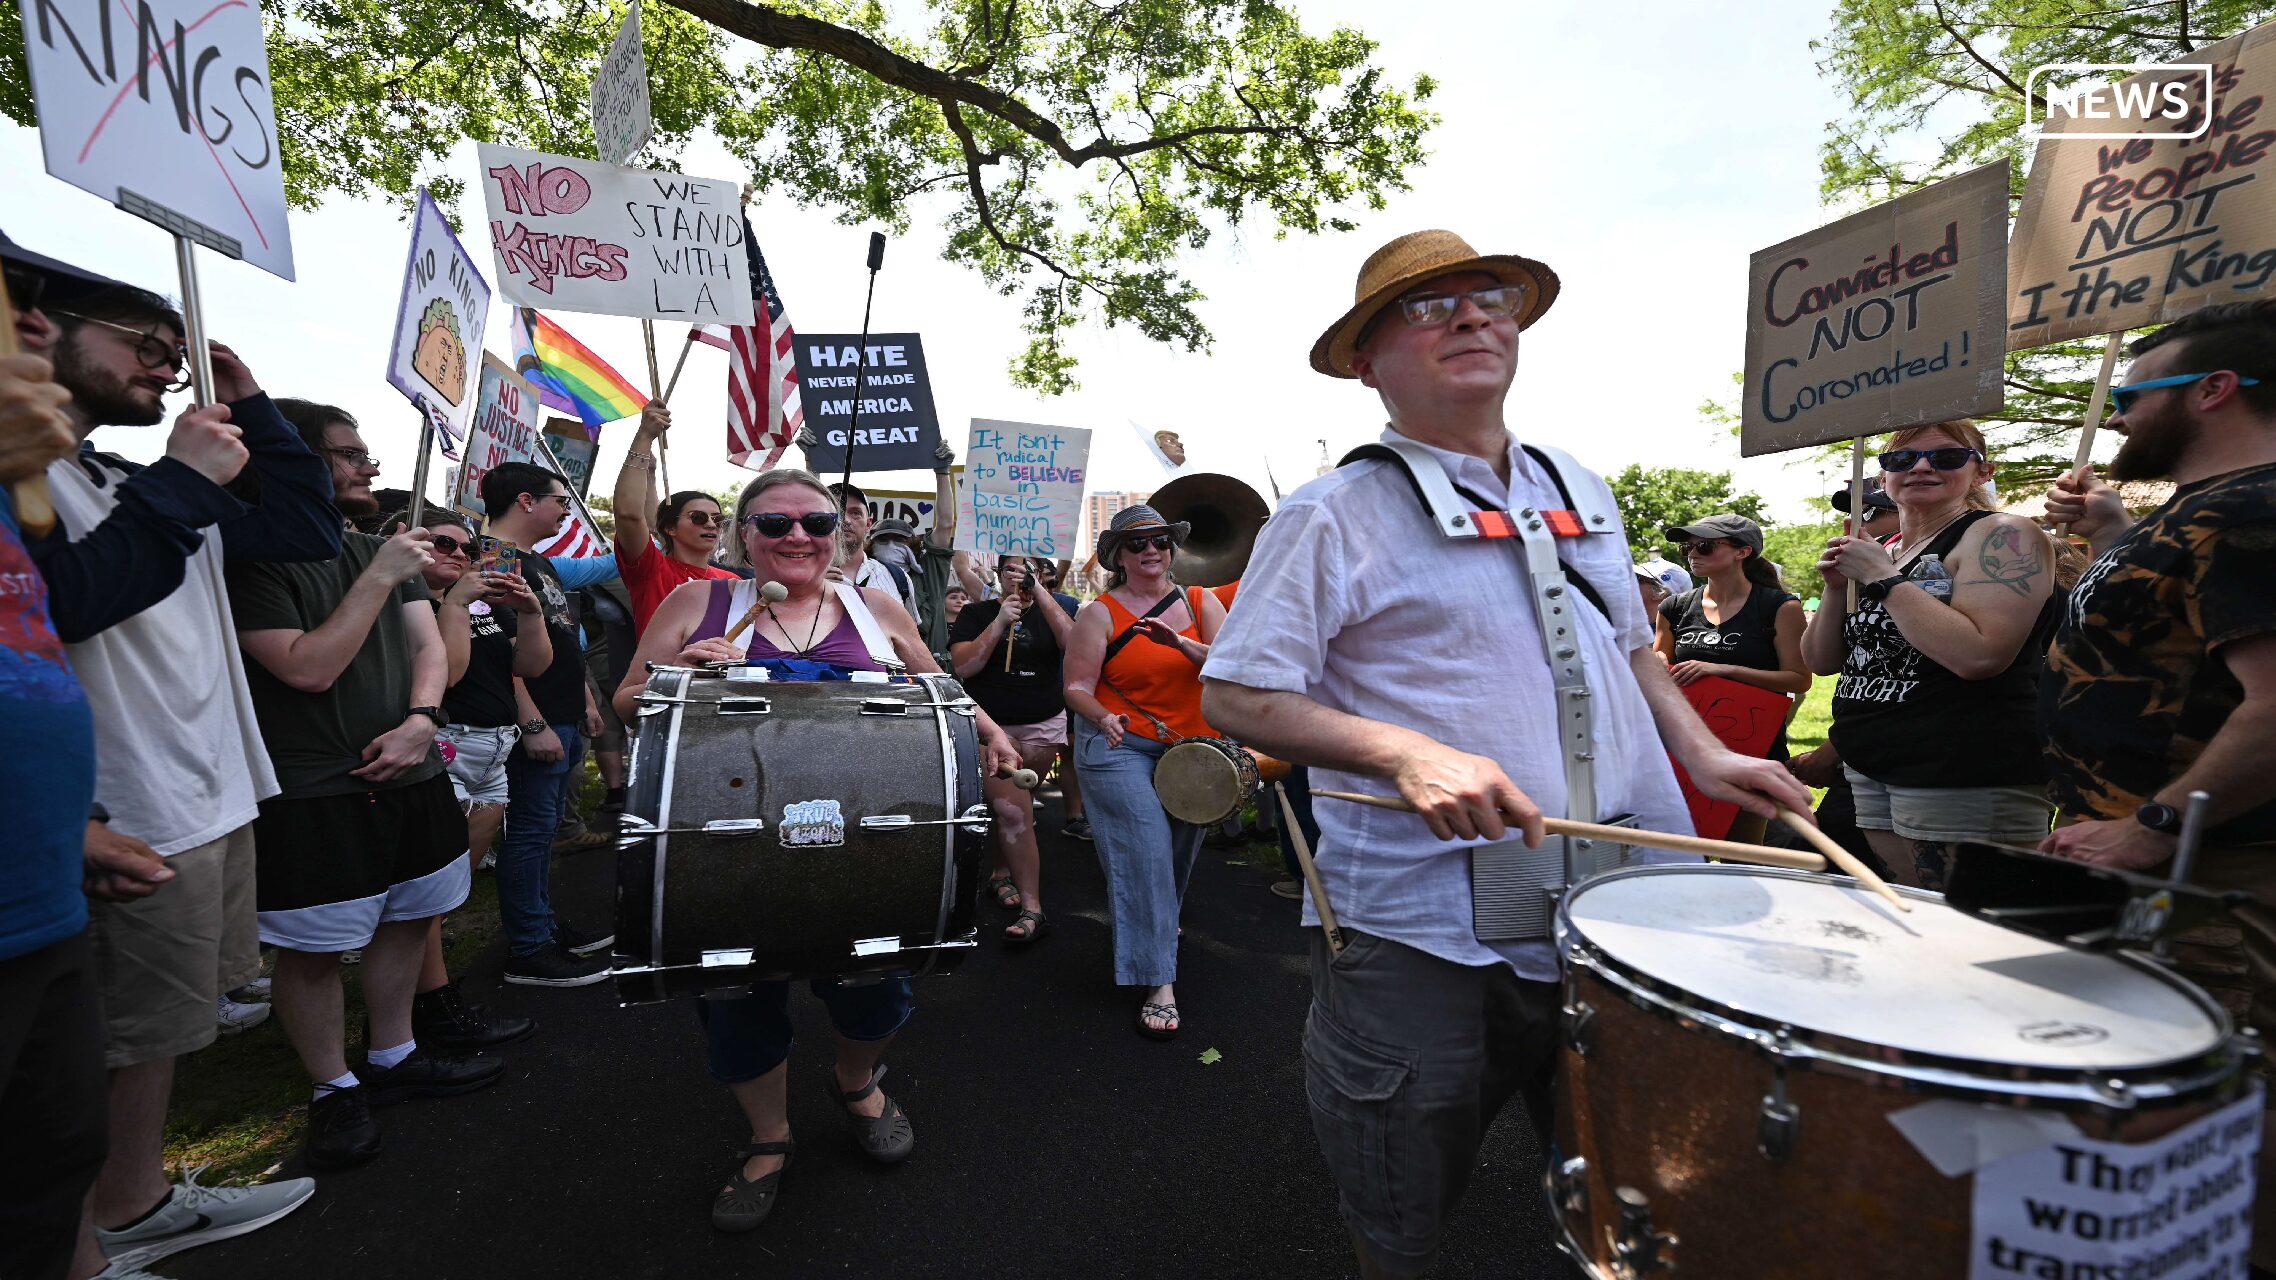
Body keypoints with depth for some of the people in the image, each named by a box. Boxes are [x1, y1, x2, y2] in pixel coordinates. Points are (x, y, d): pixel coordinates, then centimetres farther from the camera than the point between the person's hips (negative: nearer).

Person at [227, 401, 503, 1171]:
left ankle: (393, 1057, 34)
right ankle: (335, 1091, 21)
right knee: (311, 952, 3)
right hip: (313, 795, -7)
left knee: (406, 923, 16)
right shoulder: (255, 559, -11)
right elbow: (309, 668, -19)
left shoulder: (379, 550, 12)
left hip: (410, 776, 7)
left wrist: (421, 718, -10)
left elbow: (429, 647, 8)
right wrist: (379, 579, -20)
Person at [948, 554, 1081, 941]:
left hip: (1043, 727, 2)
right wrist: (1000, 621, -15)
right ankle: (1031, 908, -10)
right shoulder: (977, 613, 5)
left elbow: (1073, 644, -14)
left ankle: (1002, 873, 37)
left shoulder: (1051, 609, 7)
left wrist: (1040, 592, -16)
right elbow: (963, 666, -8)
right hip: (991, 725, -2)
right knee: (1014, 811, -14)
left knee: (1011, 807, 12)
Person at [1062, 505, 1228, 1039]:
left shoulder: (1200, 602, 3)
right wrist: (1102, 718, -28)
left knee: (1179, 854, 16)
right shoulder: (1100, 613, -4)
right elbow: (1077, 687, -7)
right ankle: (1158, 982, -10)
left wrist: (1182, 644, -25)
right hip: (1121, 749, -4)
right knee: (1146, 852, -15)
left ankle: (1151, 934, 44)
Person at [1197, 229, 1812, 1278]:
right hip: (1425, 938, -5)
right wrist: (1406, 753, -24)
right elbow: (1234, 696, -12)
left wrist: (1703, 754, 6)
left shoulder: (1583, 493, 12)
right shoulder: (1333, 515, -9)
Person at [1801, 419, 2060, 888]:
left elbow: (1978, 654, -24)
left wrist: (1883, 579, -16)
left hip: (1964, 783, -7)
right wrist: (1837, 587, -2)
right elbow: (1821, 660, 13)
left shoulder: (2002, 536, -7)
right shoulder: (1881, 551, 14)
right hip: (1871, 774, 7)